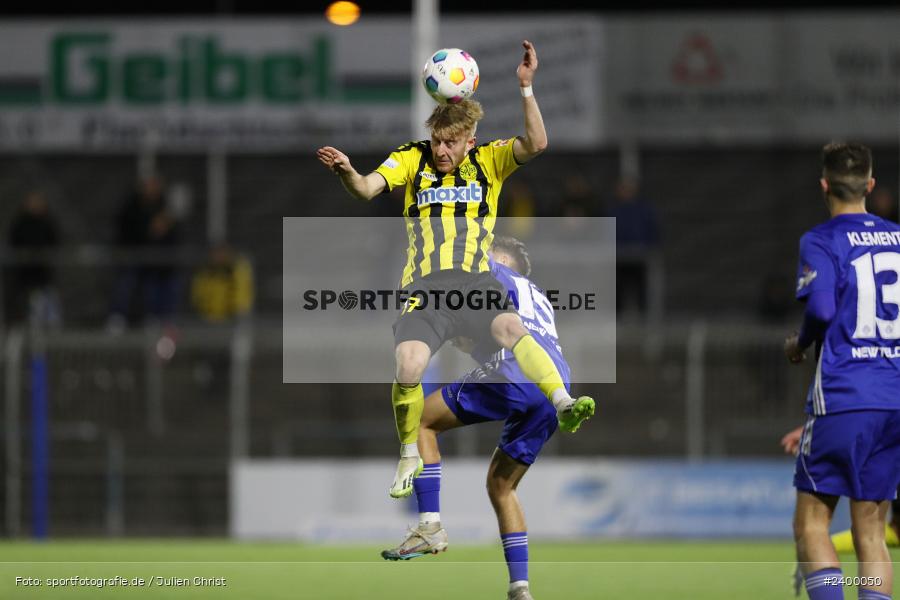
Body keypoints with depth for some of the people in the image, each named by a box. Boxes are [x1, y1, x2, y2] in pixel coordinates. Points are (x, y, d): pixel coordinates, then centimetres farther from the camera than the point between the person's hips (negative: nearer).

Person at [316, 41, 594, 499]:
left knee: (513, 328, -34)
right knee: (407, 367, -21)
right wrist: (346, 172, -25)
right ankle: (410, 455, 4)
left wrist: (526, 87, -15)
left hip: (476, 281, 0)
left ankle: (563, 405, -45)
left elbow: (536, 144, -5)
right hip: (423, 286, 0)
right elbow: (367, 189, -3)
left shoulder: (488, 161, 10)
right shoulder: (412, 159, 10)